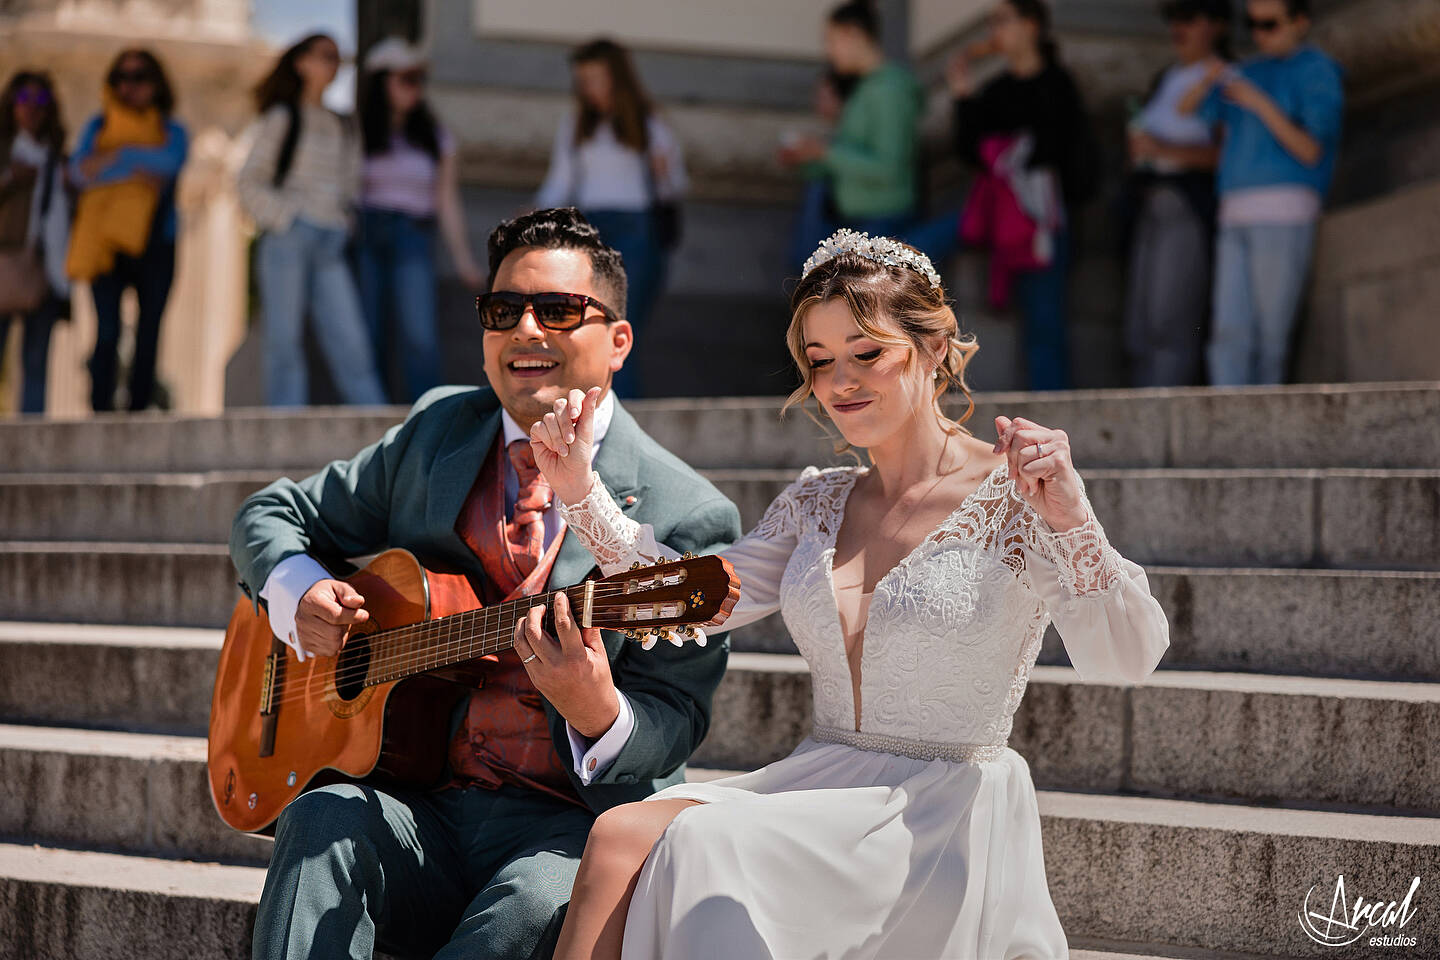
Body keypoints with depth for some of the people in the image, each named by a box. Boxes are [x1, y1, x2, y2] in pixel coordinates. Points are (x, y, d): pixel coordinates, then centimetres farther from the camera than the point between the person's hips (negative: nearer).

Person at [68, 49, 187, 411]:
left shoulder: (171, 131, 14)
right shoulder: (99, 126, 17)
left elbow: (170, 163, -9)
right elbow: (78, 170, 0)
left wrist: (114, 157, -7)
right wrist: (138, 167, -11)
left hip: (153, 242, 0)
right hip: (106, 239, 0)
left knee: (149, 331, -3)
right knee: (107, 331, -11)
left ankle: (140, 407, 2)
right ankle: (101, 412, -12)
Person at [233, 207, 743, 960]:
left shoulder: (687, 517, -2)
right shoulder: (437, 431, 13)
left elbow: (673, 723, -2)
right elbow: (270, 516, 22)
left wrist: (598, 713, -26)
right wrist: (298, 592, -2)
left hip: (570, 826, -3)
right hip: (419, 806, 4)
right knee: (323, 819, -29)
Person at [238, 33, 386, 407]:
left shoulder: (340, 128, 20)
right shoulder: (283, 117, 4)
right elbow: (250, 183, 1)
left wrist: (346, 222, 11)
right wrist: (283, 218, -9)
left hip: (331, 249, 4)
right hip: (289, 240, -4)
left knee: (350, 342, -4)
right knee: (285, 341, -3)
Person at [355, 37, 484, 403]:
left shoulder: (435, 138, 14)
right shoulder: (356, 133, 10)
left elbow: (447, 203, 14)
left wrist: (463, 260, 8)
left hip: (412, 239, 0)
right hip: (365, 238, 0)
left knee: (419, 337, -15)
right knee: (368, 340, -2)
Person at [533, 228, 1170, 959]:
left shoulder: (1014, 500, -6)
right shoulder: (819, 501, 15)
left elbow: (1125, 659, -18)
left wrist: (1070, 520, -36)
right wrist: (581, 491, 1)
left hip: (945, 818, -5)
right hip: (816, 783, 5)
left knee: (696, 844, -27)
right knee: (621, 838, -23)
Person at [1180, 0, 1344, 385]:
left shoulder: (1318, 72, 1)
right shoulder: (1249, 73, 21)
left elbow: (1311, 151, -7)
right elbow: (1187, 109, 19)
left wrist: (1261, 105, -15)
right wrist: (1207, 80, -3)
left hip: (1285, 209, -6)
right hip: (1237, 215, 6)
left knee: (1271, 332, -8)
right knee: (1230, 332, -6)